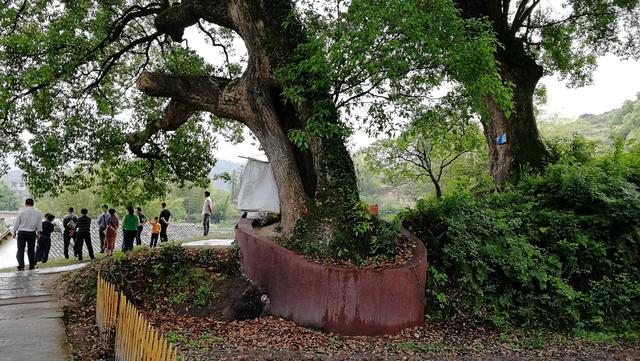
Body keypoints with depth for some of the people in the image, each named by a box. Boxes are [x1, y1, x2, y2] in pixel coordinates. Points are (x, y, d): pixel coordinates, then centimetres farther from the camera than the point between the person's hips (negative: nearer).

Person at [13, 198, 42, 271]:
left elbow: (16, 224, -1)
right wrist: (38, 233, 17)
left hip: (22, 232, -2)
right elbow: (39, 225, 6)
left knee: (20, 249, 0)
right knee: (31, 250, 11)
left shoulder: (21, 211, -6)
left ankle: (21, 265, -10)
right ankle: (32, 266, 14)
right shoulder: (37, 212, 0)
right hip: (32, 233, 2)